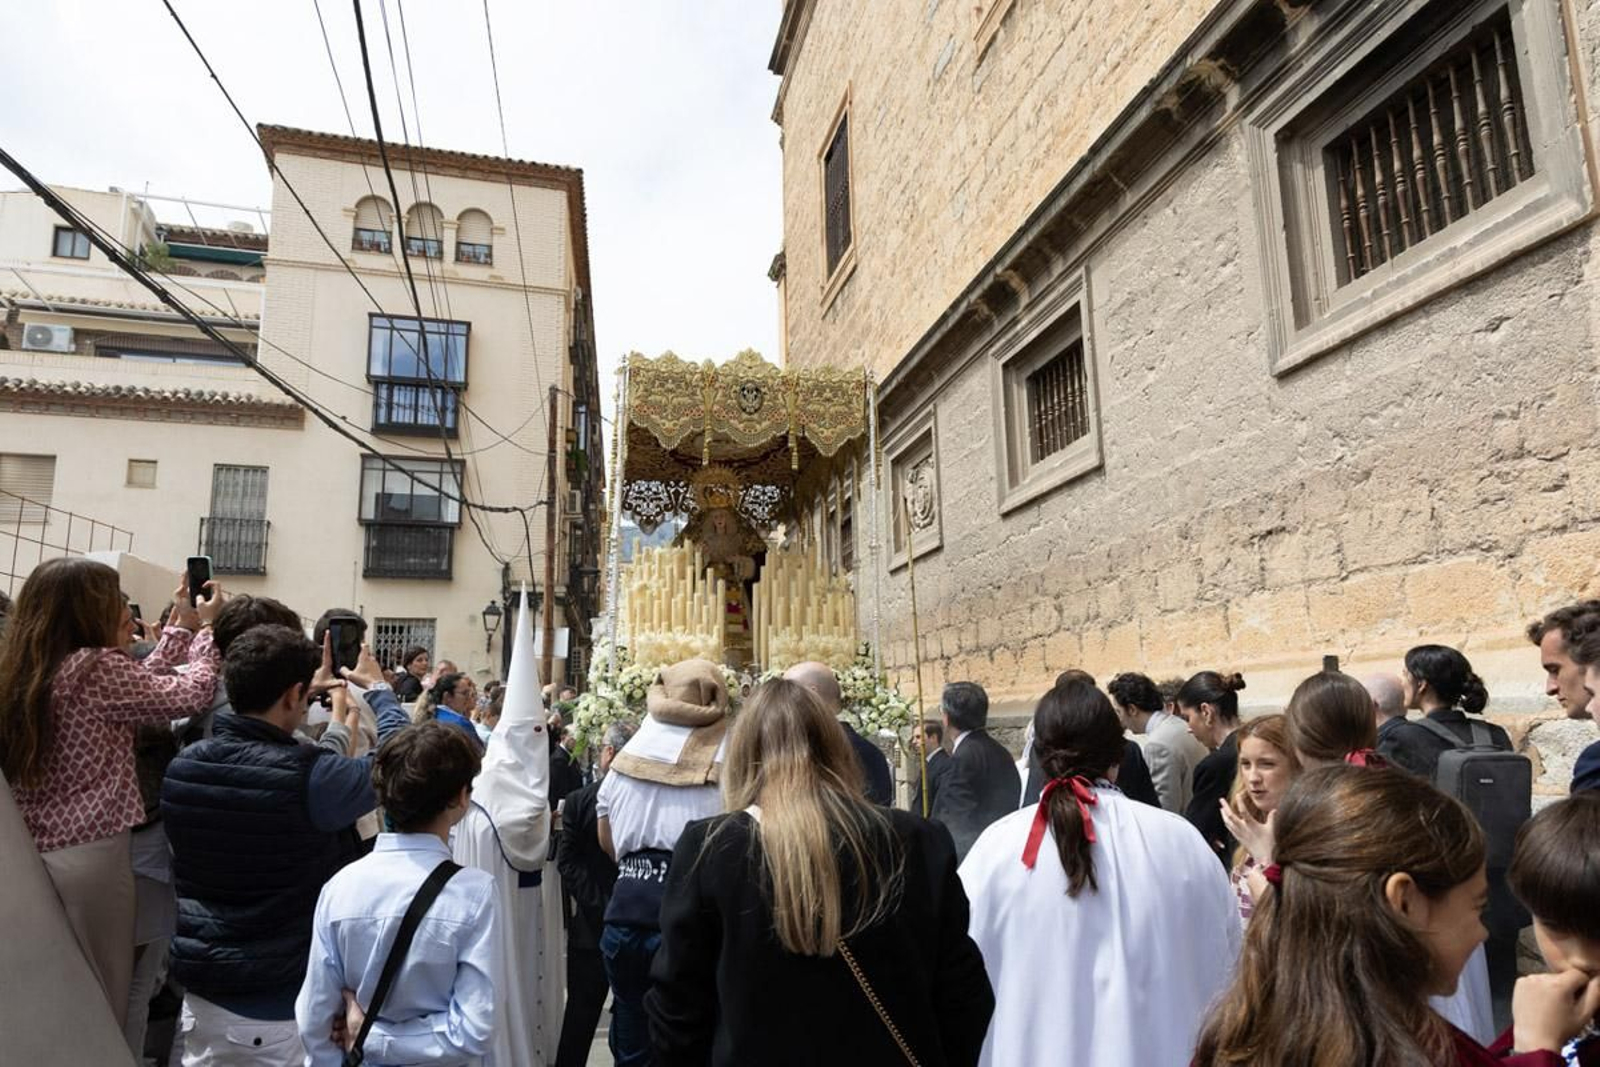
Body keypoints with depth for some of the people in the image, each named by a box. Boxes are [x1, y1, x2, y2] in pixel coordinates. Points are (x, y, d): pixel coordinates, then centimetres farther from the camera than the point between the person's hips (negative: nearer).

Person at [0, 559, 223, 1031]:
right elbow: (190, 694, -6)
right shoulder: (97, 668, -17)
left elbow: (140, 685, 14)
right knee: (102, 1000, 7)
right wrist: (206, 627, 8)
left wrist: (183, 627, 19)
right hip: (88, 855, -8)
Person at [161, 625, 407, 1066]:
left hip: (202, 994, 6)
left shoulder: (182, 765, -5)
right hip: (286, 1005, -6)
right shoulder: (310, 777, -23)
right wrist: (378, 688, 9)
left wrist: (309, 689, 25)